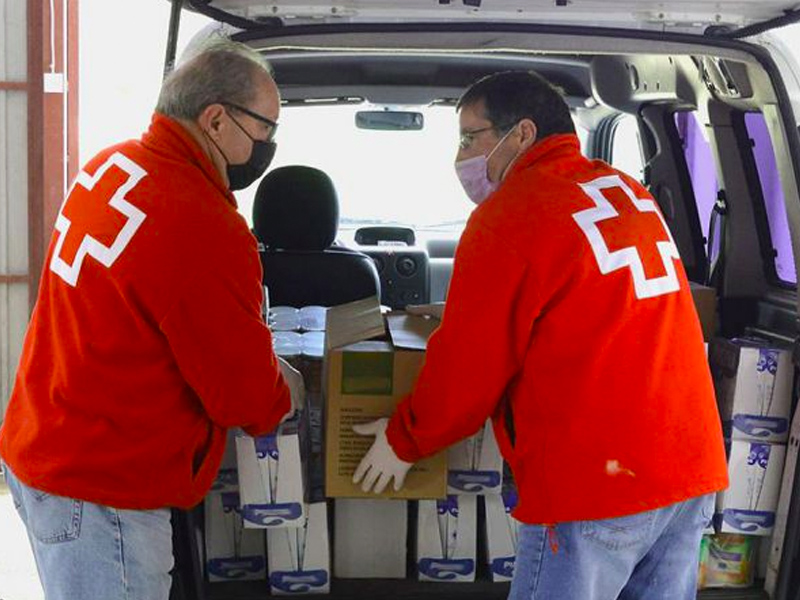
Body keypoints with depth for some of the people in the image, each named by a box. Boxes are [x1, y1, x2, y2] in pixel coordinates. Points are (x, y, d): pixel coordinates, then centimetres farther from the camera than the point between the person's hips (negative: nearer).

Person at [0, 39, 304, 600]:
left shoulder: (110, 166, 2)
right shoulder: (202, 228, -26)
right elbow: (248, 397, -16)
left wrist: (259, 366, 11)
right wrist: (285, 391, 7)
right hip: (98, 492, -9)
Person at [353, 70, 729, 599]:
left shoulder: (508, 214, -9)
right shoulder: (630, 193, 13)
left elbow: (467, 368, -6)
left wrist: (403, 440, 11)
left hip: (594, 483, -7)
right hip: (692, 466, 7)